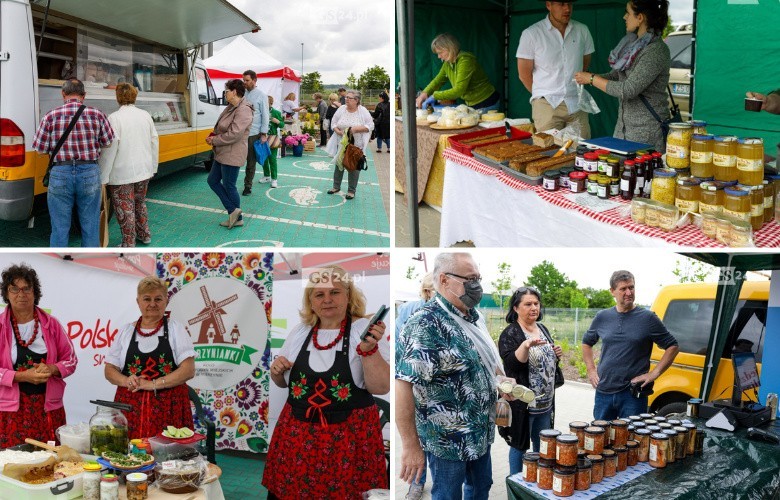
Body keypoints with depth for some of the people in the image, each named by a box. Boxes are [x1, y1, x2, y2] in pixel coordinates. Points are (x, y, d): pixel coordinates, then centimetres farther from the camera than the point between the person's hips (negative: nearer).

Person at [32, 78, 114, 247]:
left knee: (60, 228, 10)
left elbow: (40, 149, -2)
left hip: (60, 175, 0)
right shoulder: (97, 115, -3)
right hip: (90, 173, 1)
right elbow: (108, 142, 4)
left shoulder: (51, 116, -5)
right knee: (90, 227, 12)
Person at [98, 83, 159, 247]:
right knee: (140, 202, 24)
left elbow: (110, 148, -18)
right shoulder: (145, 115, 2)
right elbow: (154, 141, 6)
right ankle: (144, 235, 36)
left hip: (122, 173, -6)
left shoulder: (114, 118, -14)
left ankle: (129, 244, 9)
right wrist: (153, 166, 16)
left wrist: (103, 176, -14)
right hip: (143, 170, 6)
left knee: (125, 209, 3)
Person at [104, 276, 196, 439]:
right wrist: (127, 381, -9)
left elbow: (188, 370, -4)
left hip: (168, 407, -2)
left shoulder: (175, 329, 5)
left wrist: (154, 384, -14)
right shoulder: (125, 331, 13)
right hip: (130, 407, 2)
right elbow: (109, 370, 12)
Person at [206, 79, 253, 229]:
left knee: (229, 186, 1)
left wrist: (214, 140, -16)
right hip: (222, 154, 10)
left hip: (232, 155, -10)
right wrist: (213, 135, -1)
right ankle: (233, 211, 17)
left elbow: (234, 134, -26)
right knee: (213, 180, 13)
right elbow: (221, 127, 19)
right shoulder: (231, 107, 10)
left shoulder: (243, 110, -20)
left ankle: (238, 218, 16)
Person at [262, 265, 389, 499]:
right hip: (296, 432, 4)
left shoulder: (366, 331, -7)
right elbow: (282, 382, 19)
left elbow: (382, 387, -14)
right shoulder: (299, 332, 6)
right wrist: (276, 370, -3)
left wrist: (368, 349, -27)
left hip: (350, 434, -4)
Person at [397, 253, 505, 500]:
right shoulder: (426, 325, -23)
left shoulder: (475, 318, 4)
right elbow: (402, 385, -27)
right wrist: (410, 446, -26)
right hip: (448, 440, -8)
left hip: (480, 431, 8)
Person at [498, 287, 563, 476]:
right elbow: (512, 364, -24)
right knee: (519, 444, 2)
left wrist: (556, 355, 2)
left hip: (546, 402, 7)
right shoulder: (510, 334, -12)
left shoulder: (542, 329, 11)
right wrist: (526, 345, -40)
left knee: (542, 445, 17)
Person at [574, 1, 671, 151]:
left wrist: (592, 79, -13)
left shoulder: (657, 51, -17)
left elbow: (628, 90, -22)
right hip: (624, 125, 8)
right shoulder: (633, 43, 10)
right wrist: (587, 78, 3)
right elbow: (617, 75, 20)